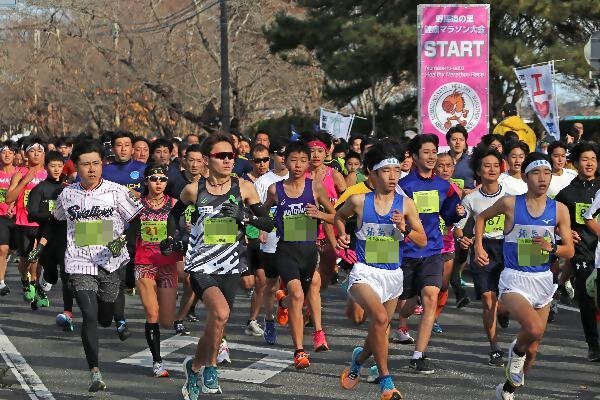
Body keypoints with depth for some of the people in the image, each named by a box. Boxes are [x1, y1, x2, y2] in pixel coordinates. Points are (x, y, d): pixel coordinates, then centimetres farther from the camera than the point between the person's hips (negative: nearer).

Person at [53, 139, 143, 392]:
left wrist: (122, 240, -12)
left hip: (111, 263, 0)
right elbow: (57, 220, 22)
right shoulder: (67, 195, 4)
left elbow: (136, 220, 2)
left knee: (105, 320, 11)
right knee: (89, 316, -16)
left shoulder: (117, 191, -4)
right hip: (80, 264, 0)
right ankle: (94, 372, -13)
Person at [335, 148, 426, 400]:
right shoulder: (359, 201, -4)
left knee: (380, 329, 16)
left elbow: (422, 241, 1)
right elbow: (339, 216, 18)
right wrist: (342, 235, 1)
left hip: (393, 275, 4)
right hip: (365, 272, -4)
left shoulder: (405, 204, -1)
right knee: (380, 317, -28)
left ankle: (359, 358, 49)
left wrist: (405, 228, -15)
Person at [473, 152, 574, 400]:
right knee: (534, 328, -30)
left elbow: (570, 251, 3)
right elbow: (482, 217, 11)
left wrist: (551, 248, -17)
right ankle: (516, 351, 4)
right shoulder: (510, 204, -7)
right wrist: (478, 247, 1)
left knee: (533, 348, 13)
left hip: (543, 280, 4)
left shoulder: (559, 210, 0)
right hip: (514, 280, -4)